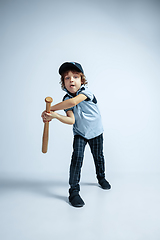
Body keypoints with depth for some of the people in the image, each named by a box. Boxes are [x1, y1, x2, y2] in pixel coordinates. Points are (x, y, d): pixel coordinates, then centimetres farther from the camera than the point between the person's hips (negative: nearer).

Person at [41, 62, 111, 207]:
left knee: (98, 157, 14)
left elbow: (73, 101, -43)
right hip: (79, 134, 1)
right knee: (77, 157, -16)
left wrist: (51, 109, -37)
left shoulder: (86, 91, -21)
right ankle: (74, 191, -5)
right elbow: (71, 120, -22)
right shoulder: (66, 100, -11)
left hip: (96, 132, -1)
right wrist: (55, 116, -39)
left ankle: (101, 177, 43)